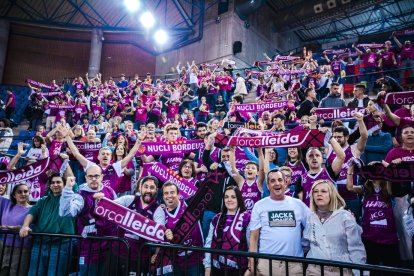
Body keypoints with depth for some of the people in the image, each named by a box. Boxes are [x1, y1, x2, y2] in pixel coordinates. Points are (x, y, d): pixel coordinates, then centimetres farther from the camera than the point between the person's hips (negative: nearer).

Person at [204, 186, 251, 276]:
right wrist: (207, 266, 6)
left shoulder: (246, 218, -10)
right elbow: (209, 242, 8)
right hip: (216, 267, 4)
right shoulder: (217, 219, 6)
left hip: (237, 268, -4)